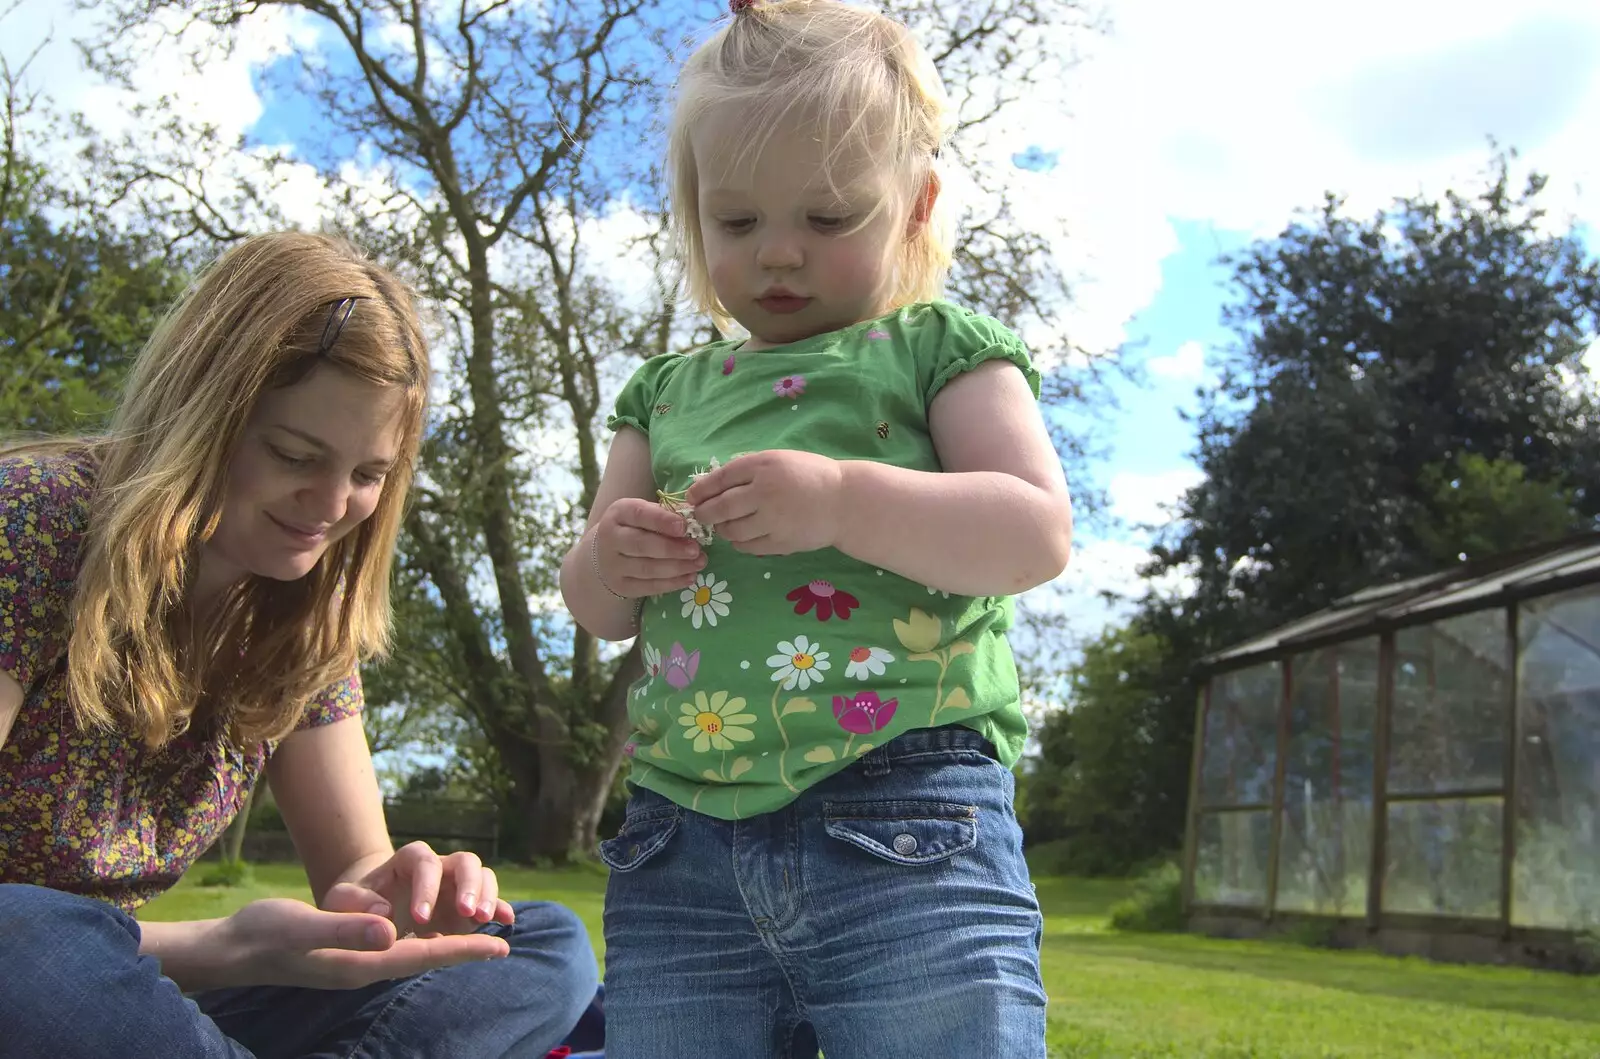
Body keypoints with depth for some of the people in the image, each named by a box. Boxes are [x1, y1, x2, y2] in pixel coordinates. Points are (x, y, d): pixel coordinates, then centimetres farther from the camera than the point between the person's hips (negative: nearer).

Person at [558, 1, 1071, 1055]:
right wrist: (609, 563, -5)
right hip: (682, 842, 5)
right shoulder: (668, 389, 19)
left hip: (904, 826, -4)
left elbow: (1038, 531, -7)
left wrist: (843, 499, -22)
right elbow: (597, 608, 20)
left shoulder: (938, 348, 7)